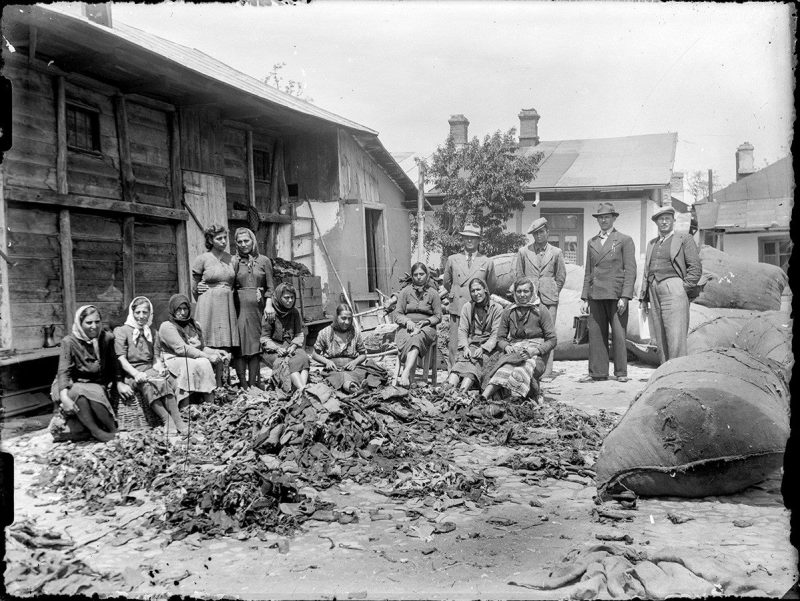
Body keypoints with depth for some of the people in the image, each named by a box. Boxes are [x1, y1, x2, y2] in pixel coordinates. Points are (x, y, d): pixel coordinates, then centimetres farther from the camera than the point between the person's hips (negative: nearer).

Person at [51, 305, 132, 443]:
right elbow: (63, 372, -18)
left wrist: (119, 383, -14)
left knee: (96, 394, -29)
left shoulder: (107, 338, -1)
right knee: (79, 393, -33)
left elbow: (113, 366, 5)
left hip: (99, 386, 3)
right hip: (74, 385, -3)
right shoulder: (69, 342, -10)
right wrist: (64, 397, -34)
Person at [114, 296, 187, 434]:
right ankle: (168, 422, -45)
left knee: (163, 381, -33)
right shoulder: (121, 331, 8)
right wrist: (136, 374, -20)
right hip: (130, 373, -3)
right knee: (147, 384, -37)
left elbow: (156, 358, 14)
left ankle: (179, 423, -44)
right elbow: (121, 359, -3)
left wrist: (160, 368, -10)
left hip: (150, 370, 3)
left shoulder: (154, 333, 21)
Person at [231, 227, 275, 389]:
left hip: (258, 305, 1)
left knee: (256, 344, 3)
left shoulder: (264, 260, 9)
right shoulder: (234, 261, 7)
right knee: (240, 344, -5)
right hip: (239, 305, -1)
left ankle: (253, 383, 9)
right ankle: (243, 384, 1)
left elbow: (270, 287, 7)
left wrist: (268, 304, -4)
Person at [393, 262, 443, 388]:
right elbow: (397, 315, 8)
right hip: (406, 326, 1)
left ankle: (405, 374, -54)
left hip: (426, 327, -1)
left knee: (416, 338, -37)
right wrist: (407, 321, -12)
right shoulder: (405, 292, 14)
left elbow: (438, 316, 10)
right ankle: (410, 379, -46)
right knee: (408, 340, -36)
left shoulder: (433, 293, 13)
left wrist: (426, 321, -10)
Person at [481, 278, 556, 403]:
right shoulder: (508, 312, 13)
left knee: (522, 371, -37)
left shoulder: (541, 311, 4)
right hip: (514, 350, 1)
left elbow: (552, 340, 2)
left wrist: (535, 350, -16)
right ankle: (483, 398, -48)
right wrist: (507, 347, -7)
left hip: (536, 355, 0)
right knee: (504, 369, -35)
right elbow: (500, 338, 16)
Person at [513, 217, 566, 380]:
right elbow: (518, 275, 16)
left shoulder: (556, 252, 8)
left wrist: (552, 293, 12)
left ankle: (547, 371, -2)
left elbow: (561, 277, 15)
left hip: (549, 300, 0)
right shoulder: (523, 252, 10)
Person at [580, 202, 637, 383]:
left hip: (616, 295, -4)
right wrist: (584, 298, 11)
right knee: (596, 334, 2)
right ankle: (597, 372, 7)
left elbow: (630, 271, -2)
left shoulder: (624, 240, 4)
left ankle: (621, 372, 6)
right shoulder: (592, 242, 18)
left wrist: (624, 297, -11)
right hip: (596, 296, 4)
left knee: (618, 334, -2)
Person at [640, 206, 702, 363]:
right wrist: (643, 297, 16)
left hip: (673, 290, -6)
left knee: (675, 337, -13)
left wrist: (684, 288, -10)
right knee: (661, 340, 5)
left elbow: (696, 267, 0)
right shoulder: (651, 244, 23)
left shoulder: (684, 239, 6)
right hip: (654, 292, 6)